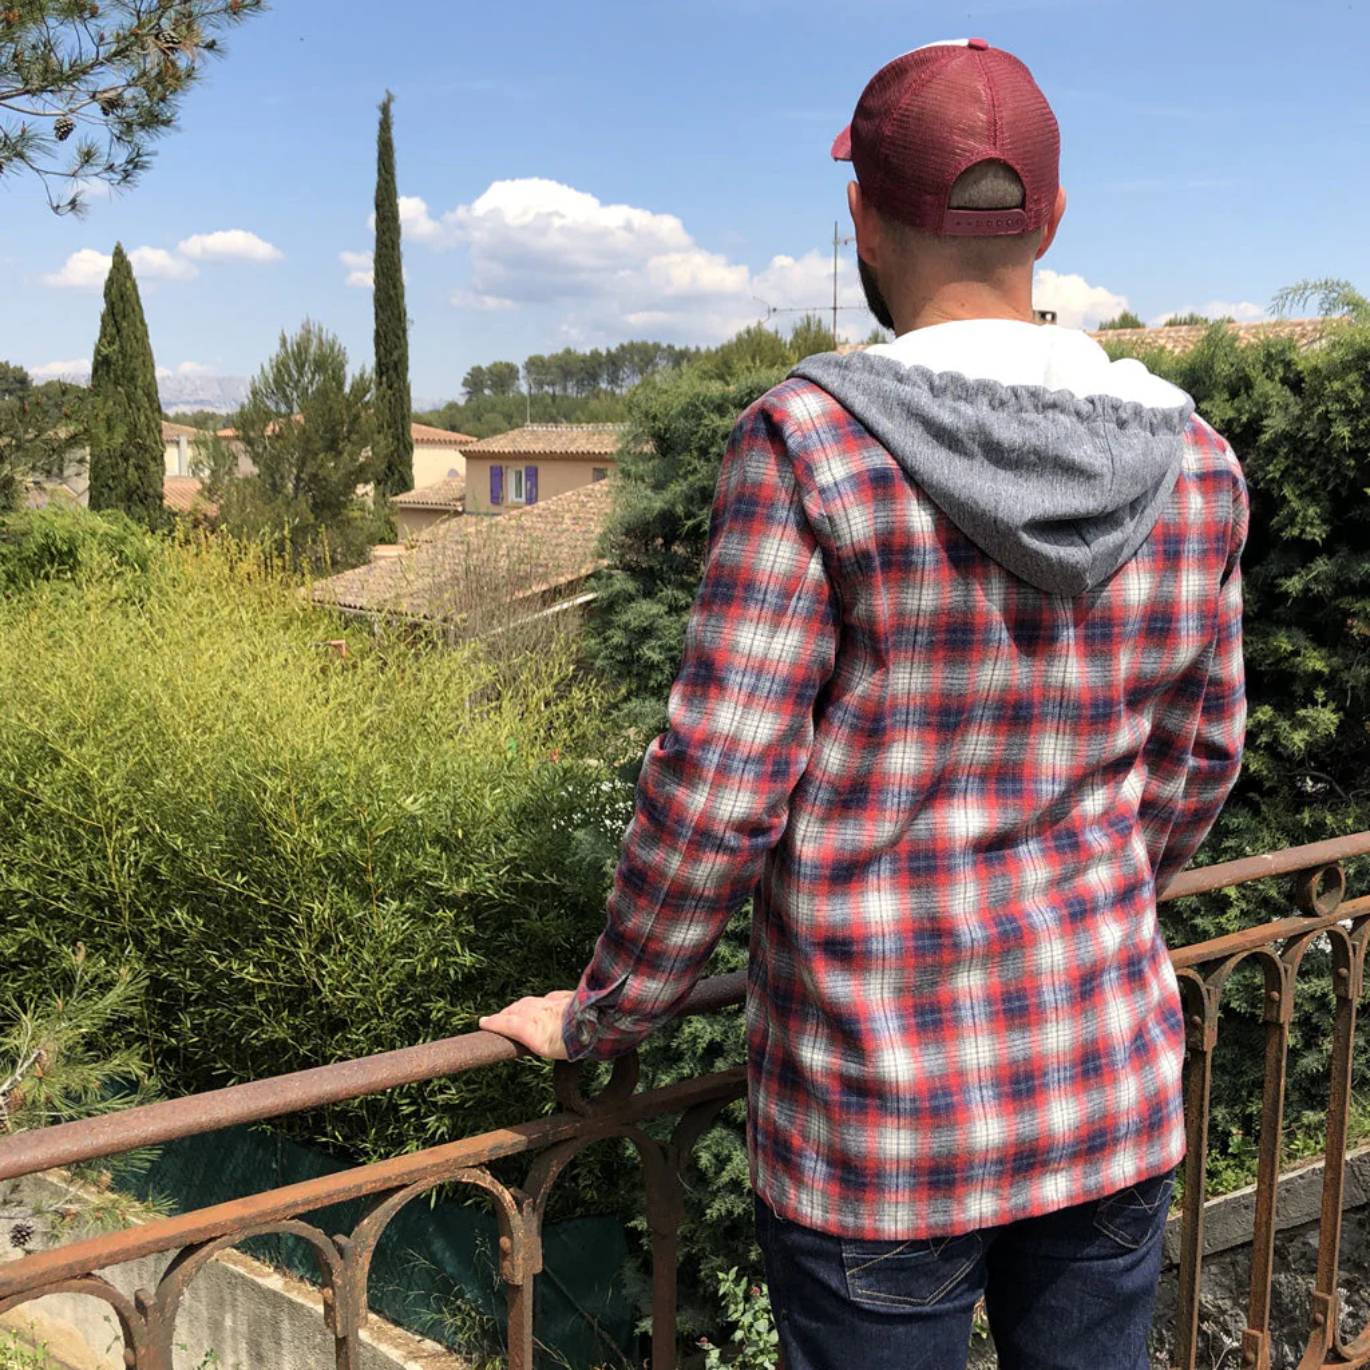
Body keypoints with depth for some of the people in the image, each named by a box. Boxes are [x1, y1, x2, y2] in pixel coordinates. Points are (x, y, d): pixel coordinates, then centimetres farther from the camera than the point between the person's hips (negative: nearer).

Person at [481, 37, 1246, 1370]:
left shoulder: (814, 443, -18)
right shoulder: (1192, 461, -2)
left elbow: (718, 790, -17)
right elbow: (1195, 760, 9)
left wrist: (600, 1015, -2)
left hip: (881, 1122, -4)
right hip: (1114, 1087, 5)